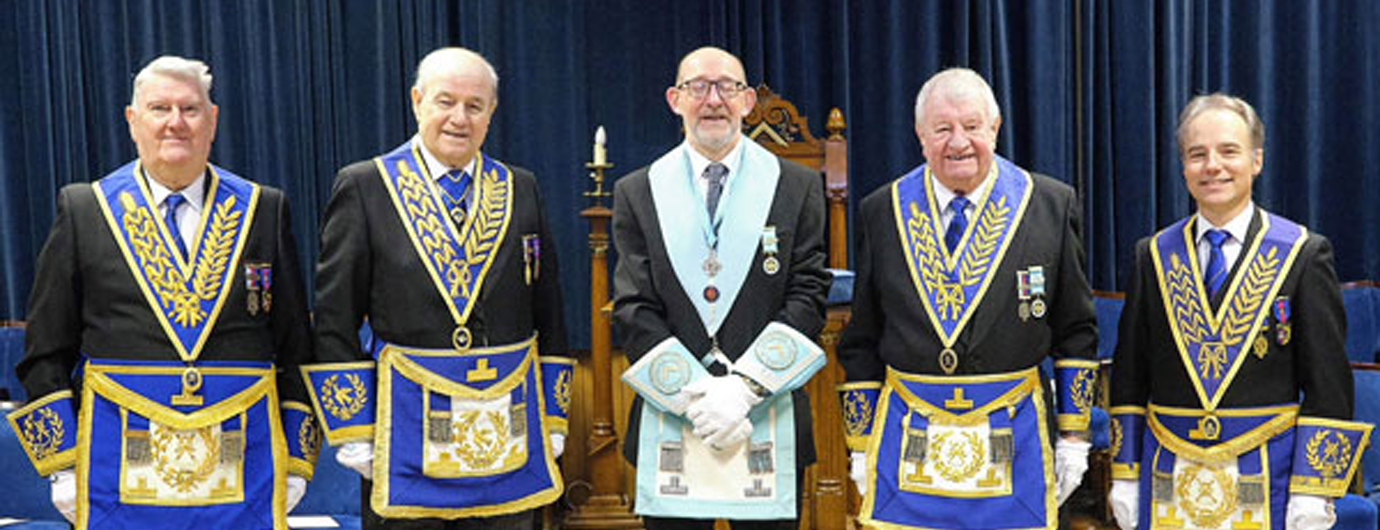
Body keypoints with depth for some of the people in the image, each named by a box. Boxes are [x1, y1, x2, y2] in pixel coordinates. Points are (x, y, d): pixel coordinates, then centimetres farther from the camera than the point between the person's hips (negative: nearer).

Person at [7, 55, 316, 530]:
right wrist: (63, 464, 0)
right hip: (121, 469, 0)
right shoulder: (82, 209, 6)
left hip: (242, 462, 0)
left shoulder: (264, 210, 6)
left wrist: (296, 462, 3)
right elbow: (45, 352, 7)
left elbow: (295, 348, 7)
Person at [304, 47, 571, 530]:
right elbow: (334, 322, -1)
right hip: (407, 435, -2)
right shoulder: (364, 186, 0)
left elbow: (548, 317, 10)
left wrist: (553, 421, 7)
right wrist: (352, 432, -5)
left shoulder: (521, 189, 9)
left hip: (509, 435, 3)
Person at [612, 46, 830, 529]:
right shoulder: (637, 193, 6)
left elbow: (808, 297, -2)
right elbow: (633, 309, 0)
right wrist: (693, 395, -11)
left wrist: (745, 386, -12)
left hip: (769, 424, 0)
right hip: (668, 426, 1)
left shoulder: (797, 187, 5)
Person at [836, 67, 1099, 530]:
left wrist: (1074, 436, 5)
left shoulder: (1052, 205, 1)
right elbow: (861, 342, 7)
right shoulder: (882, 212, 3)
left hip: (1013, 443, 0)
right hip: (908, 444, 1)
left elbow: (1076, 333, 6)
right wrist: (861, 445, 5)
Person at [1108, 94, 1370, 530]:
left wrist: (1313, 492, -9)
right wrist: (1125, 476, 3)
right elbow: (1129, 377, 7)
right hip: (1170, 481, 2)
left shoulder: (1304, 254, -2)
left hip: (1267, 477, -2)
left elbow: (1328, 384, -4)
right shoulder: (1152, 256, 5)